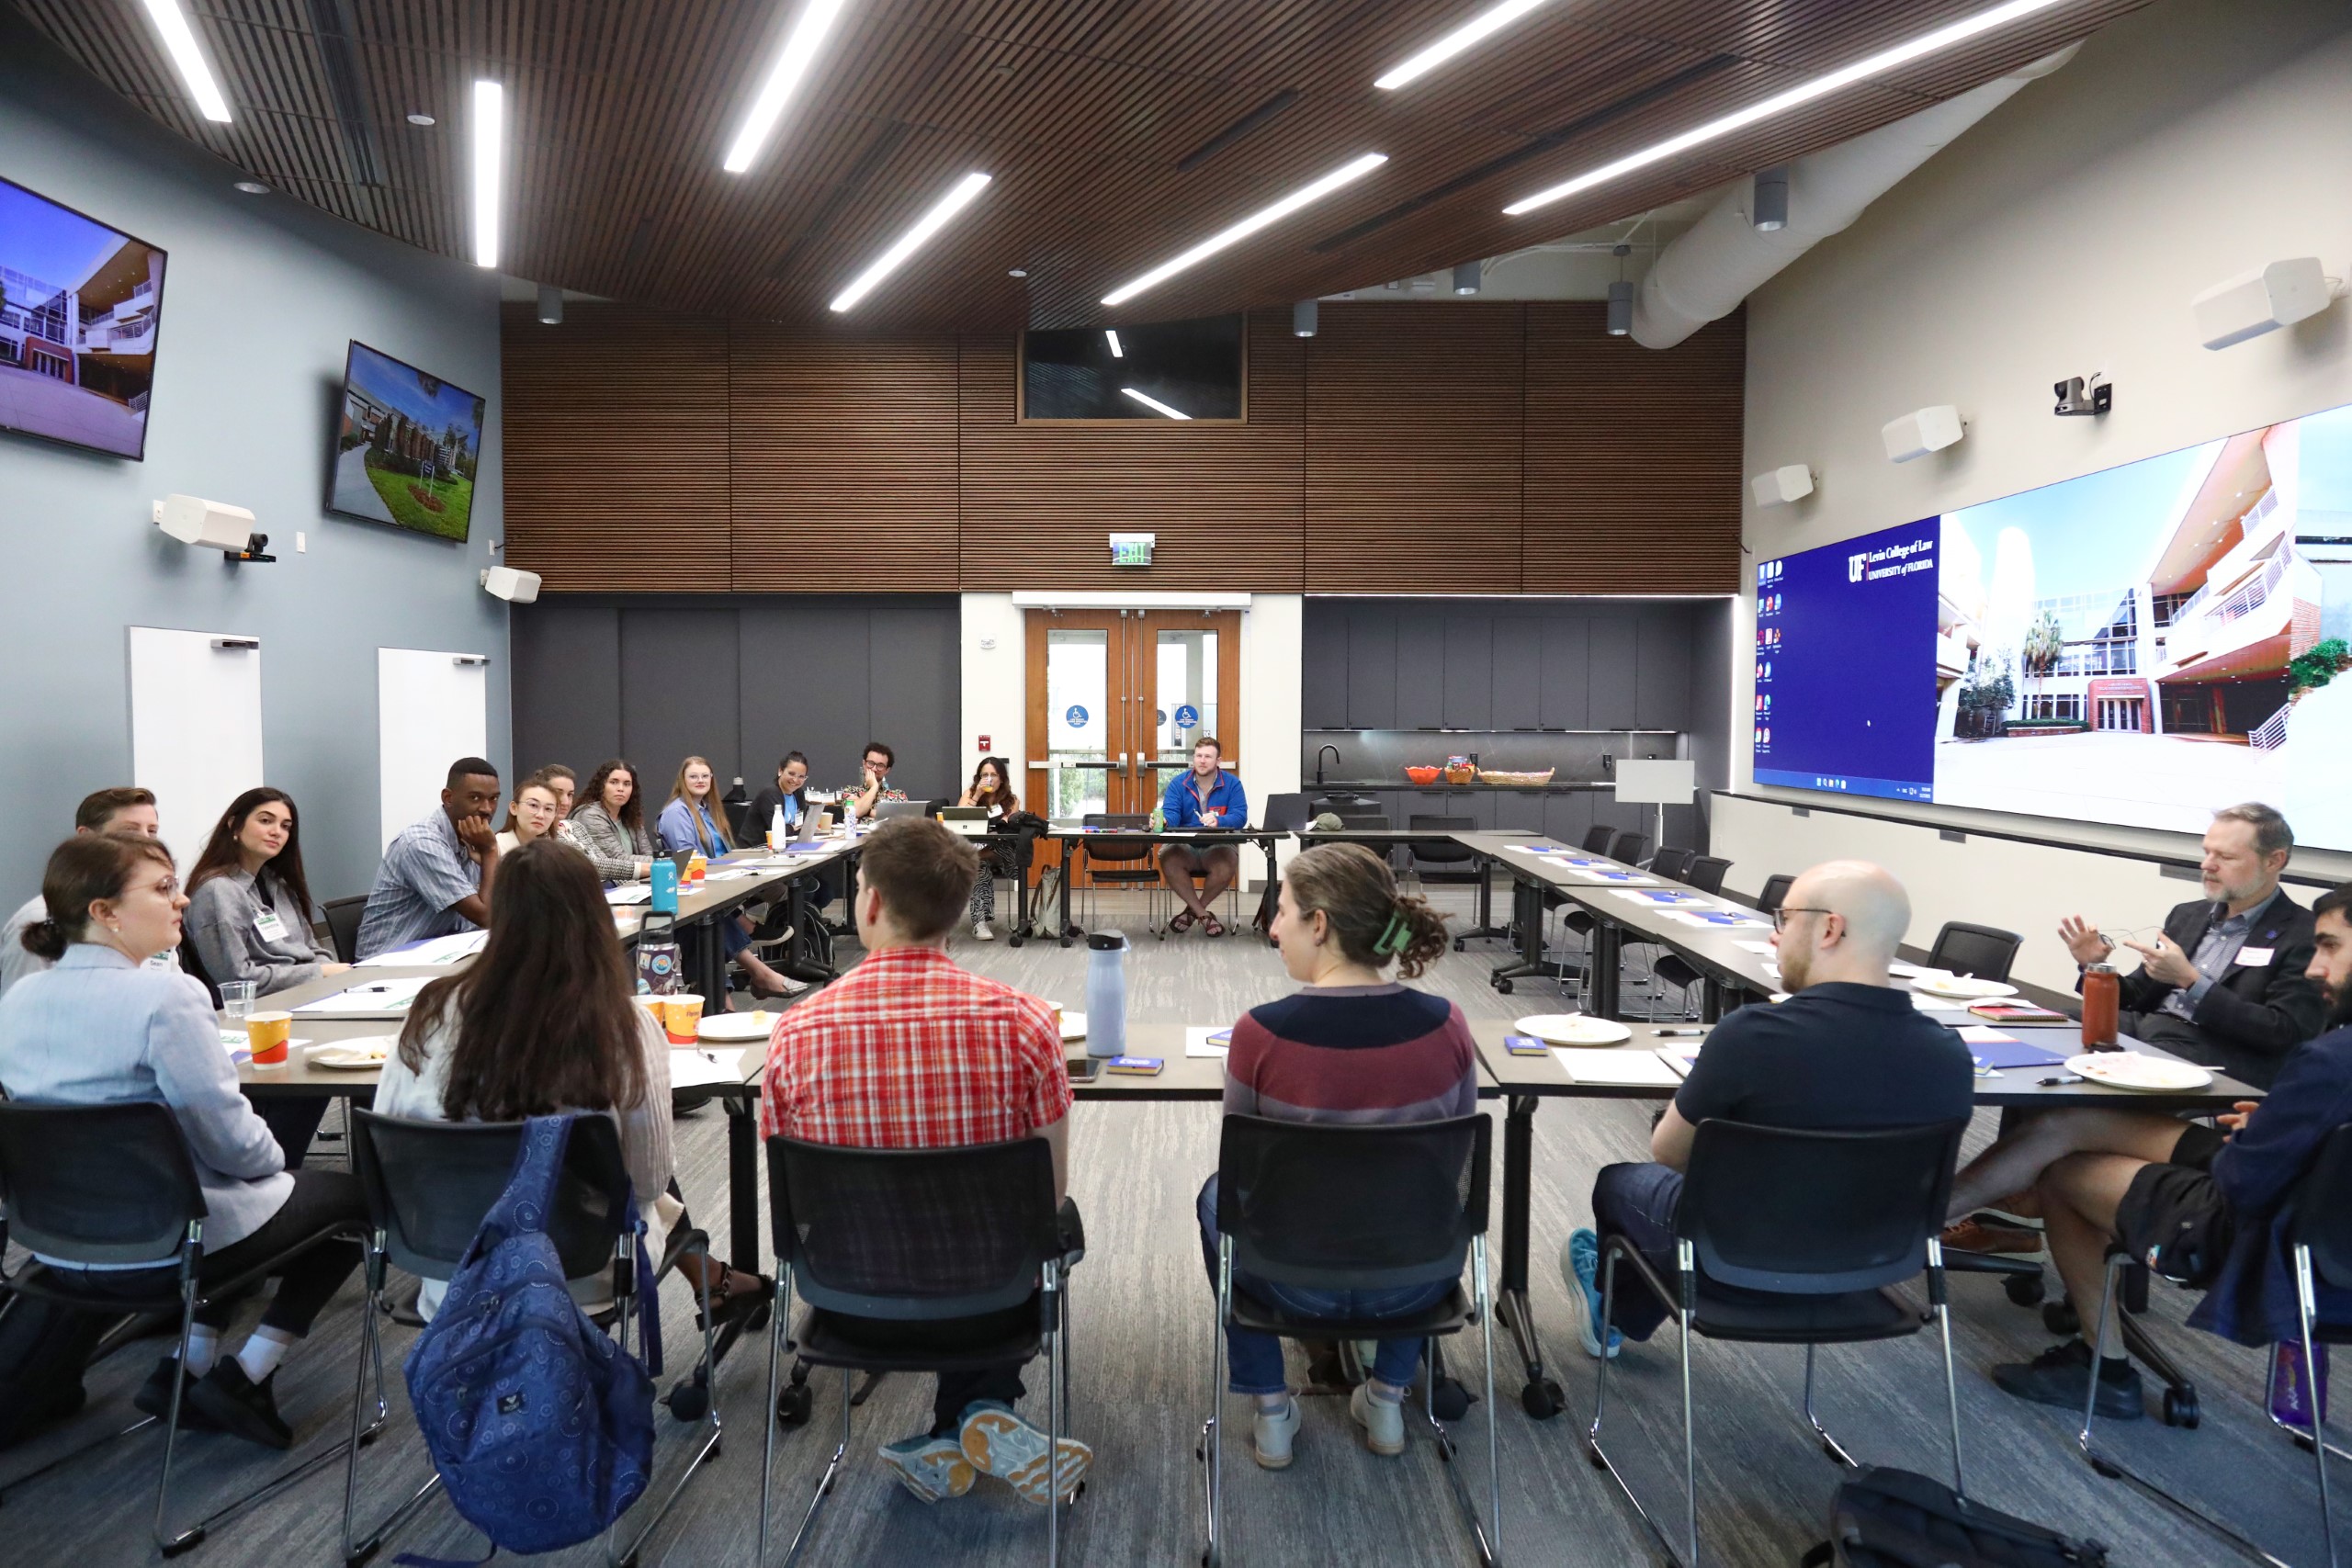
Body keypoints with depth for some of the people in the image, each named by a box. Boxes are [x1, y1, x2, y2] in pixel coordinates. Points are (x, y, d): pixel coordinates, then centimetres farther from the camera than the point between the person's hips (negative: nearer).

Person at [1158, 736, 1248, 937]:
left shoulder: (1232, 783, 2)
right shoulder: (1178, 783, 5)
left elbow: (1240, 816, -10)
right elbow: (1171, 815, -7)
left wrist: (1218, 821, -31)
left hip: (1218, 846, -1)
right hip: (1184, 846, 1)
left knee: (1228, 864, -35)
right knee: (1167, 859, -32)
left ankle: (1193, 910, -8)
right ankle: (1203, 914, -17)